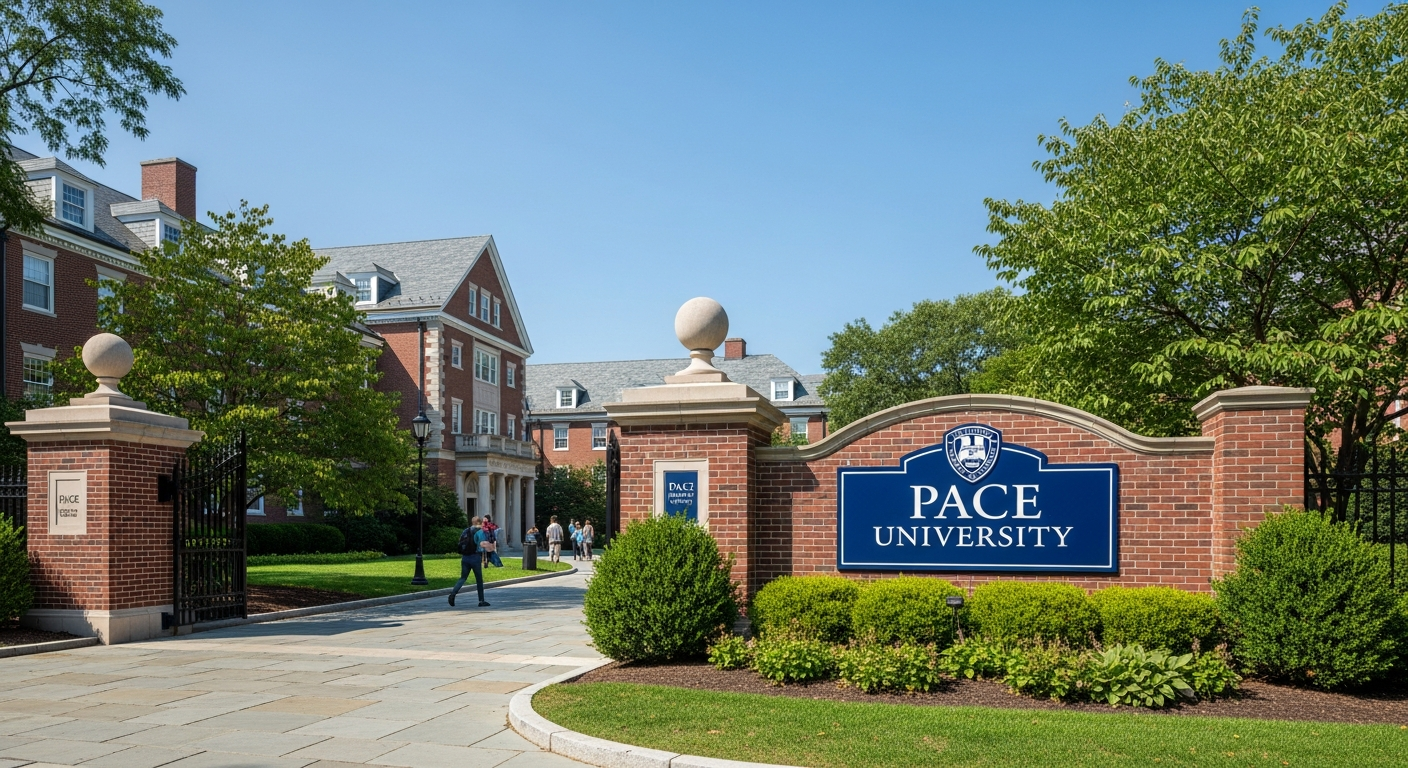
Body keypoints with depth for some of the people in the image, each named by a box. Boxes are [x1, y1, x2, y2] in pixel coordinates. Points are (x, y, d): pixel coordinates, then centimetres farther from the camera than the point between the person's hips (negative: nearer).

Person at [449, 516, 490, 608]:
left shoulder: (464, 531, 12)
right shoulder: (479, 531, -6)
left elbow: (460, 544, 13)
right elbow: (481, 544, -17)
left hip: (464, 557, 5)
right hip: (474, 557, -5)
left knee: (463, 578, 10)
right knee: (479, 579, 7)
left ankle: (453, 592, -16)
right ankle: (481, 601, 12)